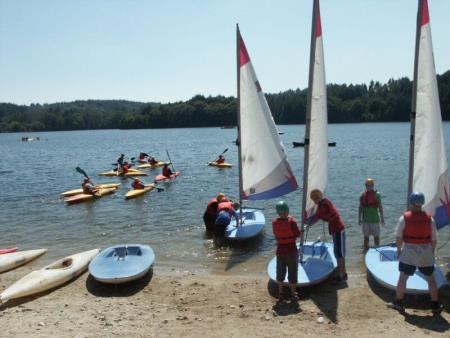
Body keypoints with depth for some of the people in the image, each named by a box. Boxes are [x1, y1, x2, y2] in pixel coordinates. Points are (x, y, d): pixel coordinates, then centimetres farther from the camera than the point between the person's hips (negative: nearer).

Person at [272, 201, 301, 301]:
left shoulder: (274, 222, -9)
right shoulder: (291, 221, -20)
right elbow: (298, 235, -13)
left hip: (280, 250, 3)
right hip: (291, 250, -3)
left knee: (280, 272, 18)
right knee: (292, 272, 12)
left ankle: (280, 293, 26)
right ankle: (293, 294, 21)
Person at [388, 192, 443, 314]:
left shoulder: (404, 218, -9)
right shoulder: (430, 219, -4)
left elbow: (398, 237, -6)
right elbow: (433, 239, 2)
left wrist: (399, 249, 8)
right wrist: (432, 252, 15)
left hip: (408, 251, -1)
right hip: (426, 253, 2)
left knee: (403, 277, 7)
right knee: (431, 278, 15)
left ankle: (398, 303, 13)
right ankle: (435, 305, 22)